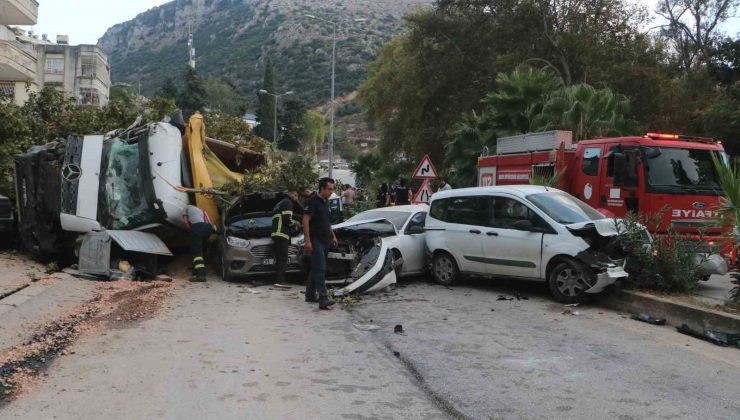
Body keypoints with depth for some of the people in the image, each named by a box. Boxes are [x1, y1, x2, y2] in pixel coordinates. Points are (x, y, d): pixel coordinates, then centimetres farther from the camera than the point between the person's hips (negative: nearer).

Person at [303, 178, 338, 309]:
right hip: (316, 240, -9)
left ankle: (310, 295, 23)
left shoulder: (326, 202, 15)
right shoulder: (313, 201, -13)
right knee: (320, 269, -14)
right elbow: (305, 221, -18)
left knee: (316, 268, 14)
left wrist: (333, 236, 21)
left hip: (325, 240, 9)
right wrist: (307, 240, -22)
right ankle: (323, 298, -20)